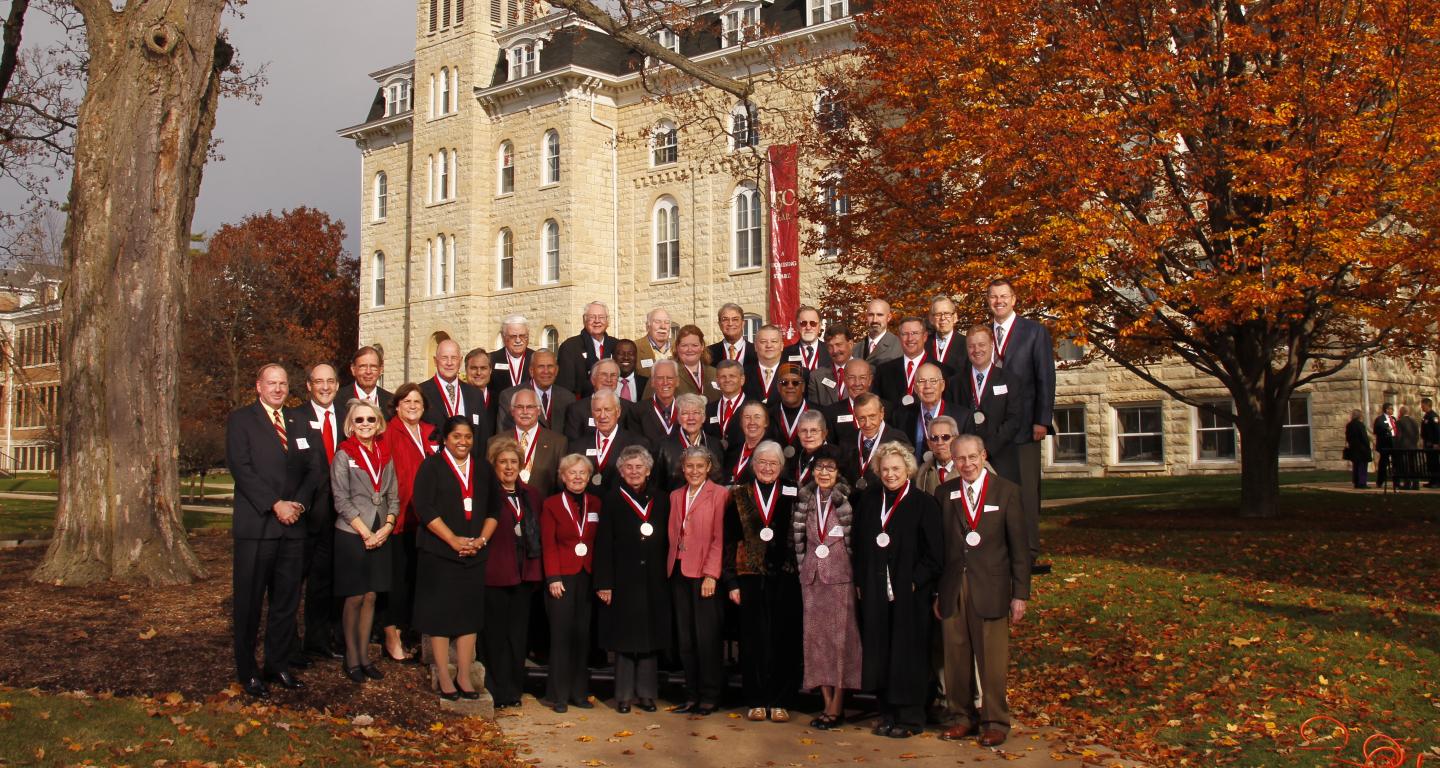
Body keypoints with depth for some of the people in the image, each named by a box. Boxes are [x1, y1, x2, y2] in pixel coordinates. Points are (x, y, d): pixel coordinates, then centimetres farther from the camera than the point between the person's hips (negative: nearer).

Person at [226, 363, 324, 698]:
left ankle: (279, 665, 19)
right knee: (249, 602, 2)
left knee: (287, 601, 9)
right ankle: (248, 672, 12)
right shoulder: (240, 419, 1)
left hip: (293, 524, 5)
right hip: (255, 525, -5)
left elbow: (315, 467, 11)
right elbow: (241, 467, -9)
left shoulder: (299, 422, 17)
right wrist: (275, 504, -15)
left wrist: (298, 502, -6)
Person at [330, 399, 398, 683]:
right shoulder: (343, 455, -5)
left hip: (380, 535, 4)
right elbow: (342, 500, -9)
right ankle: (351, 659, 12)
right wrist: (365, 533, -13)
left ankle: (365, 657, 16)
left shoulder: (385, 454, 9)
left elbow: (393, 496, 10)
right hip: (352, 535, -4)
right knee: (354, 598, 2)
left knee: (370, 598, 8)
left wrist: (388, 525, -6)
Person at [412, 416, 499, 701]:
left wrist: (481, 540, -4)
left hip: (475, 554, 4)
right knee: (440, 613, -1)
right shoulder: (432, 466, -1)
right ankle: (443, 677, 5)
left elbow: (493, 509, 12)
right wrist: (454, 540, -15)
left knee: (470, 612, 4)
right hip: (438, 552, -4)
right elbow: (424, 508, -10)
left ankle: (464, 676, 10)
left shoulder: (483, 470, 13)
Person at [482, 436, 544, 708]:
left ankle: (515, 689, 22)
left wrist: (537, 566, 10)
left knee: (518, 633, 12)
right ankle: (498, 692, 12)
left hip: (524, 573, 6)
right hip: (495, 573, -6)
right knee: (496, 634, 2)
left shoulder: (532, 496, 14)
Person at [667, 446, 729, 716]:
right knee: (685, 638, 7)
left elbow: (720, 538, -7)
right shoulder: (675, 496, 16)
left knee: (707, 637, -2)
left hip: (705, 574, -5)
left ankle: (710, 696, 9)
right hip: (679, 572, 5)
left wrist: (711, 574, -14)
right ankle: (692, 695, 15)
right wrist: (670, 568, 5)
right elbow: (672, 536, 16)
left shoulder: (719, 494, -2)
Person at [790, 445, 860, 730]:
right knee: (816, 636, 4)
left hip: (840, 575, -4)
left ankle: (837, 707, 1)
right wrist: (802, 568, 4)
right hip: (812, 576, 4)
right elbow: (797, 538, 11)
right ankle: (827, 704, 12)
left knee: (840, 636, -4)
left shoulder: (846, 500, -2)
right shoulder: (805, 500, 9)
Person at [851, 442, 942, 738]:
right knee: (879, 655, 8)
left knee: (908, 655, 2)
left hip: (909, 593, -4)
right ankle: (888, 714, 19)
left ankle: (910, 718, 12)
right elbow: (858, 543, 12)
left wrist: (915, 581, -11)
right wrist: (860, 581, 6)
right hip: (874, 591, 4)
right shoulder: (867, 498, 9)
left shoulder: (924, 503, -4)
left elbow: (935, 553, -5)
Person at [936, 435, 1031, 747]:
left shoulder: (1006, 491, 2)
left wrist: (1020, 593, -3)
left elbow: (1020, 545, 1)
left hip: (991, 589, -2)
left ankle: (995, 722, 12)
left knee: (992, 660, -1)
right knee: (956, 659, 6)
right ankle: (964, 717, 19)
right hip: (952, 589, 3)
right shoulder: (945, 493, 9)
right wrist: (935, 592, 7)